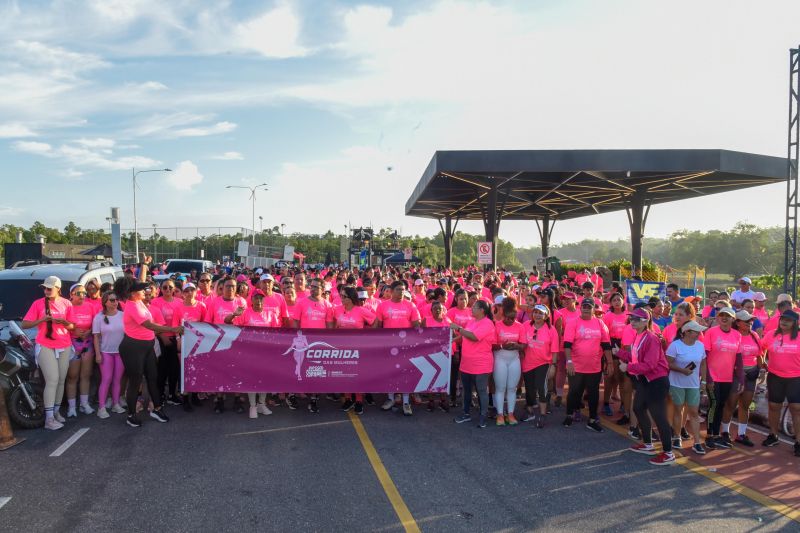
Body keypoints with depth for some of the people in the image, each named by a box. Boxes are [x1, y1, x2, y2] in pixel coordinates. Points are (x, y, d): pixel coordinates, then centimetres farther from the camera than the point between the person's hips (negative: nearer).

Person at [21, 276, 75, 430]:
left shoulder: (66, 304, 4)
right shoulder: (38, 303, -3)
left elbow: (72, 326, 7)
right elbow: (23, 325, -5)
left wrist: (64, 322, -15)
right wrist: (42, 319, -19)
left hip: (65, 347, 4)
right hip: (45, 347, -4)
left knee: (61, 380, 9)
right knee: (52, 380, -11)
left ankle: (56, 412, 23)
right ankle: (49, 419, -7)